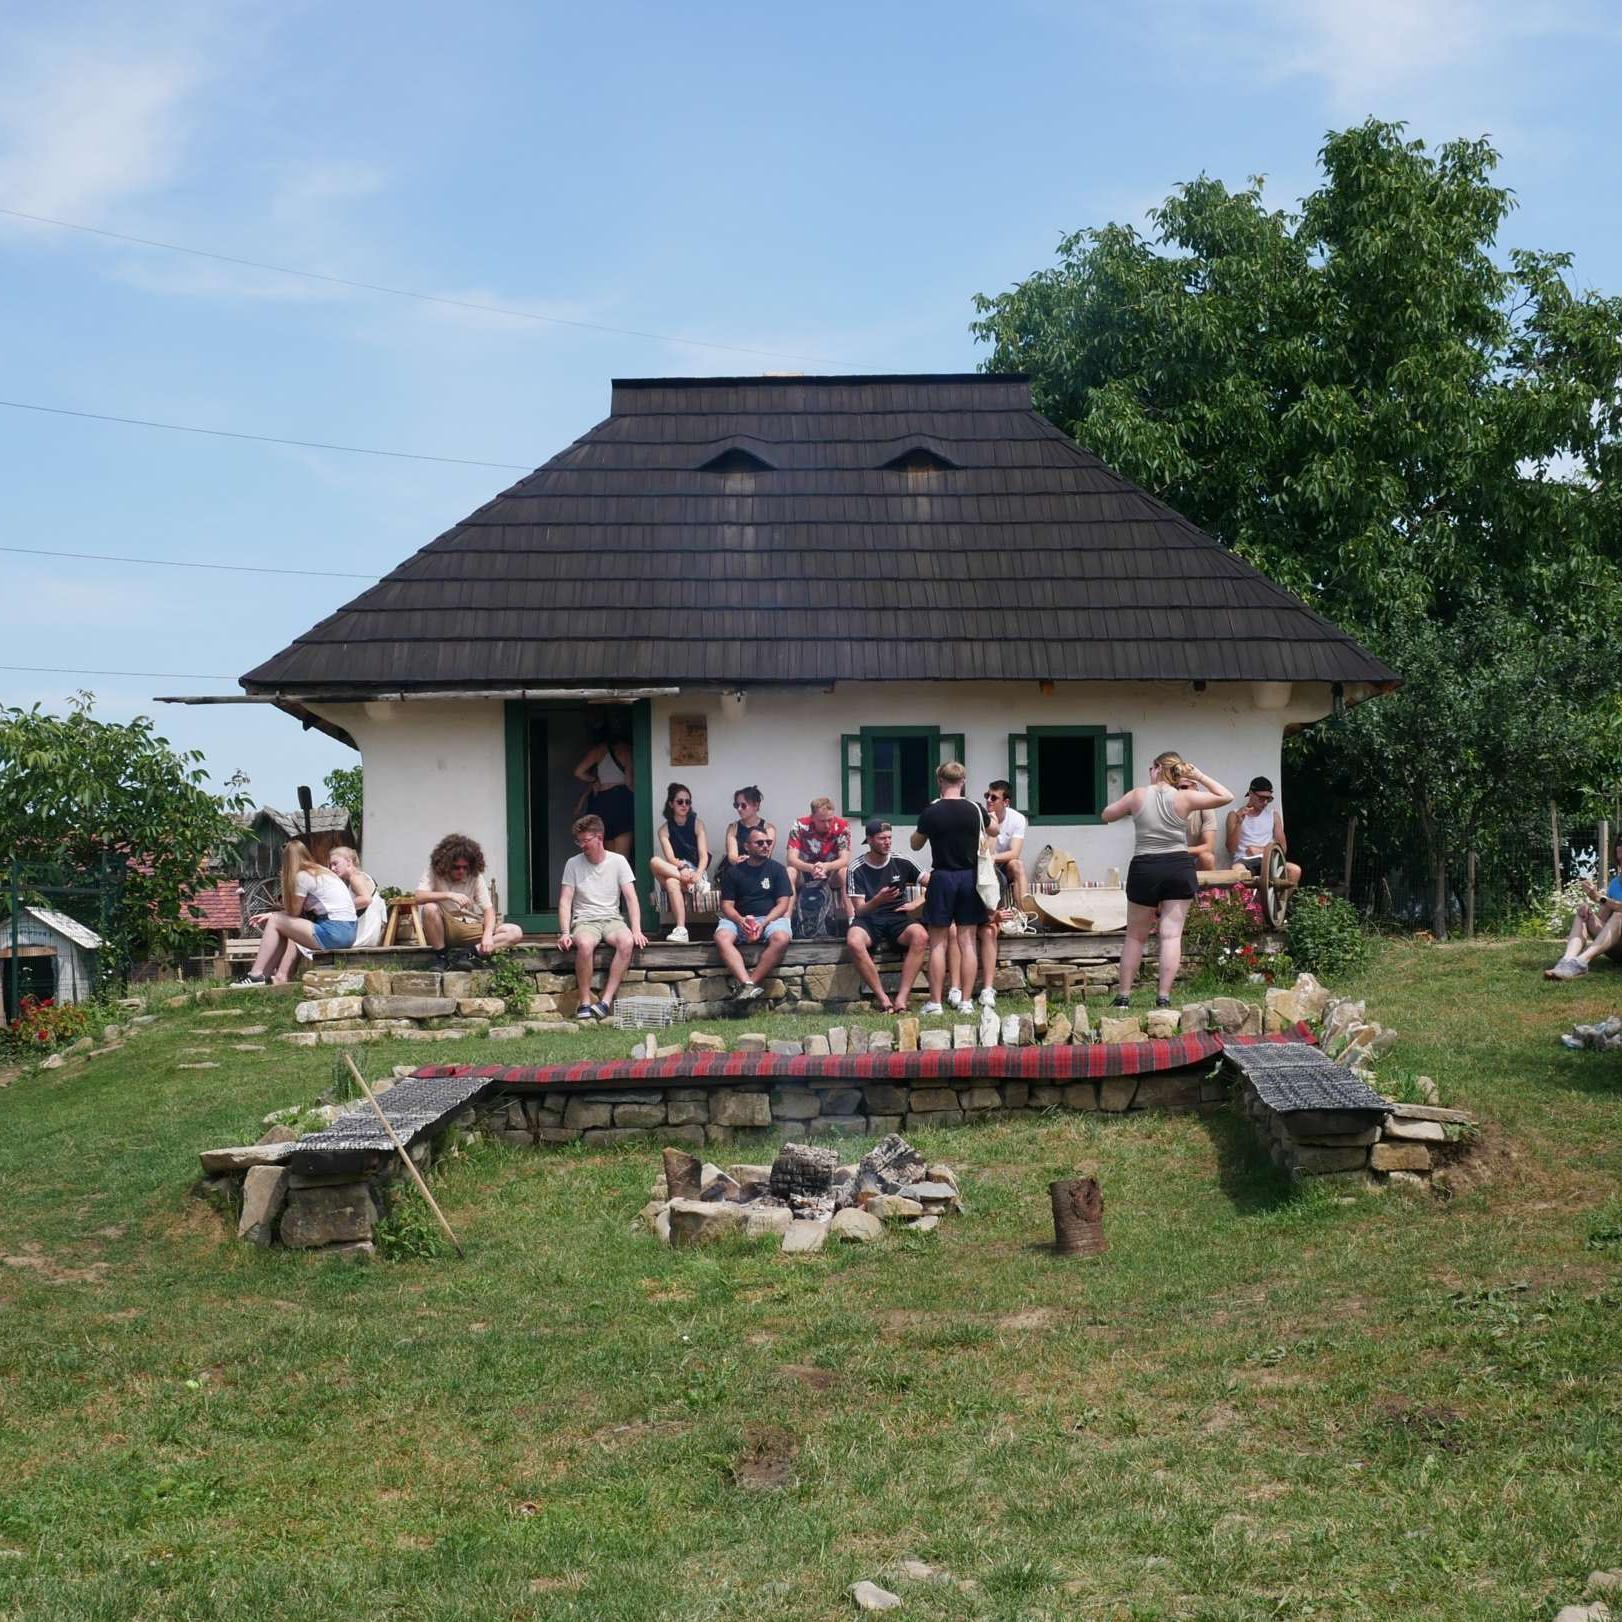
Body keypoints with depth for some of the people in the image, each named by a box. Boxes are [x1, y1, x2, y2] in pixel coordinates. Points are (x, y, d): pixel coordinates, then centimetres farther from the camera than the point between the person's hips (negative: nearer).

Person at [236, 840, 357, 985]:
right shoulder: (321, 872, 20)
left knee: (274, 922, 3)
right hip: (348, 931, 9)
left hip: (334, 933, -9)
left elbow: (294, 912, 0)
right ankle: (281, 977, 14)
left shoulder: (302, 876, -6)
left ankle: (256, 975, 4)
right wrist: (271, 915, 17)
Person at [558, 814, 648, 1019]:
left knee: (626, 941, -34)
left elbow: (631, 898, 0)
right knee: (585, 944, -37)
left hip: (612, 919, 1)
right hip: (584, 921, -1)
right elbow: (565, 901, 0)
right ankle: (585, 1002, -26)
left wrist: (636, 930, -13)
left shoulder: (618, 861, 3)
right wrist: (565, 932, -14)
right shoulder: (573, 864, 3)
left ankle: (606, 1001, -31)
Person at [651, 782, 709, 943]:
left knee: (672, 882, -35)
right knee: (654, 862, -30)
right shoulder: (664, 829, 6)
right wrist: (682, 868, -30)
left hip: (696, 871, -2)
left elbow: (704, 855, -7)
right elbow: (670, 858, -8)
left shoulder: (697, 824, 3)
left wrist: (698, 874, -28)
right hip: (674, 870, 2)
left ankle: (680, 929, -41)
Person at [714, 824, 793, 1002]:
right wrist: (740, 920, -18)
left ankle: (751, 983, -33)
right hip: (739, 918, 1)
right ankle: (748, 984, -44)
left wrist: (764, 923, -16)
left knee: (781, 938, -35)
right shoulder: (733, 871, 11)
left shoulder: (777, 869, 8)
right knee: (722, 938, -32)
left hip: (771, 917, -1)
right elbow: (727, 905, 4)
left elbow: (783, 904, 1)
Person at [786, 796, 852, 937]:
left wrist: (826, 866, -43)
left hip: (832, 873, 0)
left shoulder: (842, 826, -16)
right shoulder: (800, 825, -16)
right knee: (789, 872, -31)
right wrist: (811, 868, -44)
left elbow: (845, 860, -21)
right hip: (805, 871, 0)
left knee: (844, 872, -32)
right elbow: (792, 859, -22)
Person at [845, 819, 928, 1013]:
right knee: (854, 941, -36)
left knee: (921, 936, -32)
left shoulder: (902, 863, 4)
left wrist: (917, 903, -3)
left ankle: (902, 997, -31)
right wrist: (878, 900, -25)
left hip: (897, 918, 1)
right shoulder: (857, 869, -1)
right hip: (868, 920, -1)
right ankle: (882, 998, -26)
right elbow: (859, 910, -6)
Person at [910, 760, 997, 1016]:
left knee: (938, 942, 2)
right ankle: (965, 1000, 6)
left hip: (942, 877, -2)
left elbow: (916, 844, 6)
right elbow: (993, 831, 22)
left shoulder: (930, 811, -9)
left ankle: (935, 1002, 2)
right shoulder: (975, 810, -1)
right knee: (967, 942, 6)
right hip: (970, 877, 2)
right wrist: (993, 819, 43)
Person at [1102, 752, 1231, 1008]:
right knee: (1172, 934, -1)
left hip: (1144, 869, 0)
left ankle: (1123, 996, 13)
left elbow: (1106, 815, 14)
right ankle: (1163, 997, -7)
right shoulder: (1184, 798, 0)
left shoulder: (1137, 796, 1)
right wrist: (1200, 777, 14)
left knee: (1136, 936, 11)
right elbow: (1225, 796, 8)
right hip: (1179, 868, 0)